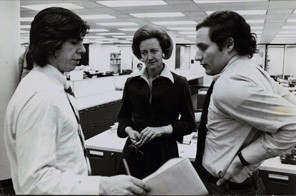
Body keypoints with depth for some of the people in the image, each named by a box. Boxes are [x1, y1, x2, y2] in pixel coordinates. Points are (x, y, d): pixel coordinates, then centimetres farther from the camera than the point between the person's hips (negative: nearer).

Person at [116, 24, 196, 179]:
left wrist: (162, 129, -15)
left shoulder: (179, 83, -5)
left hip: (165, 153, -2)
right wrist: (129, 130, -7)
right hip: (134, 153, 2)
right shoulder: (132, 82, 4)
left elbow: (189, 123, -1)